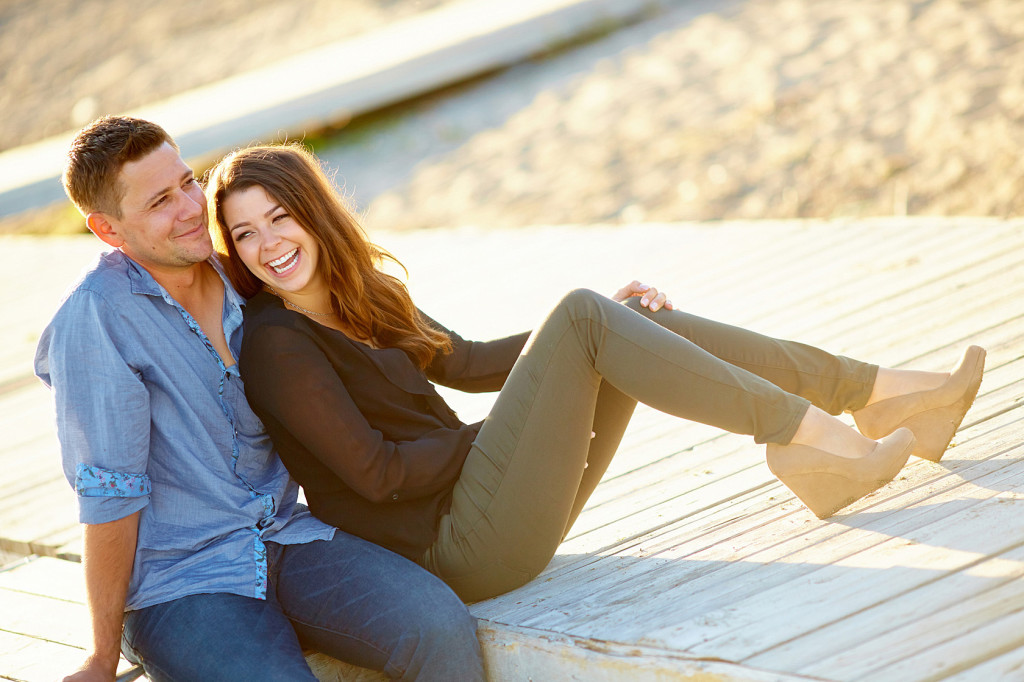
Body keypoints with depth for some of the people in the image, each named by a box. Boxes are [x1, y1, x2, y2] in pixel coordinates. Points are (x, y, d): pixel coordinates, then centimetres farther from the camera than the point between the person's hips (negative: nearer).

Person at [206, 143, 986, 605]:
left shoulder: (361, 295, 13)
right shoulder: (276, 344, -13)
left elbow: (463, 360, 23)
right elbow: (377, 473, -17)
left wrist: (609, 323, 15)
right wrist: (498, 434, -7)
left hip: (495, 519, 9)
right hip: (458, 550, -9)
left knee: (638, 320, 2)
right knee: (584, 312, -17)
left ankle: (878, 391, 6)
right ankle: (812, 435, -15)